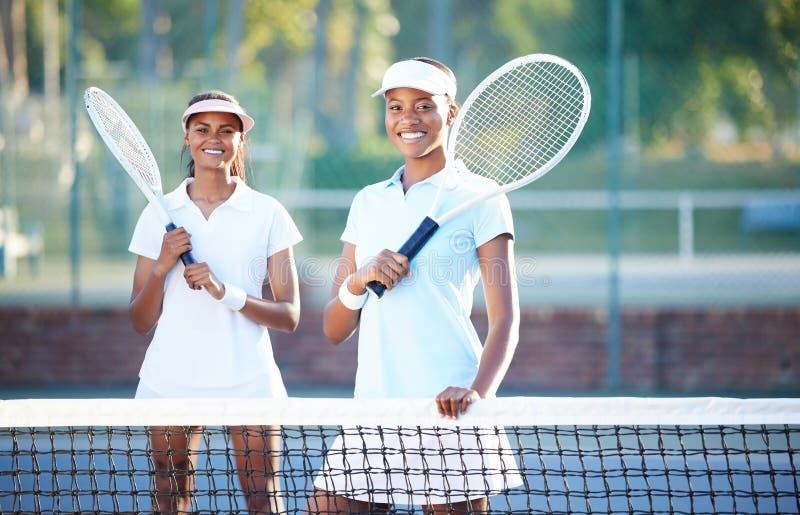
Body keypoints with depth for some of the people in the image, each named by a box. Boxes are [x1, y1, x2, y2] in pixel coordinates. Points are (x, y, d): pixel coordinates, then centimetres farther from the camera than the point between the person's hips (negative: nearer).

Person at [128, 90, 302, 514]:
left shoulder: (268, 214, 4)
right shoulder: (159, 216, 8)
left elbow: (289, 317, -1)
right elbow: (141, 322, 9)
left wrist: (225, 292, -16)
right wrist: (161, 268, -8)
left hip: (247, 380, -1)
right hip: (170, 379, 2)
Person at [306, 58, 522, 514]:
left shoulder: (478, 199, 2)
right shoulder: (368, 203, 16)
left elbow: (505, 322, -5)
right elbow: (334, 331, 14)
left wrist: (477, 391, -24)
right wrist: (360, 279, -7)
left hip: (446, 411, -5)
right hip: (373, 415, 5)